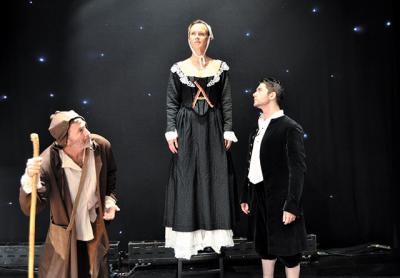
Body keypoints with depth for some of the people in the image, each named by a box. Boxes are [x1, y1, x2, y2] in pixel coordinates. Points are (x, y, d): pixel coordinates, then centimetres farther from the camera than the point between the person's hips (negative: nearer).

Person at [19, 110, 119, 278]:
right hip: (64, 240, -3)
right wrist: (30, 179, -47)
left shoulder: (101, 146, -16)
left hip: (96, 235, 4)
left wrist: (110, 200, -5)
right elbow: (30, 208, -31)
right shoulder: (48, 163, -29)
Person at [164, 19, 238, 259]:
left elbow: (227, 102, 4)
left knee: (215, 179, 1)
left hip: (213, 129, 1)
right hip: (187, 129, 0)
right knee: (187, 181, -1)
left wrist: (228, 130, -4)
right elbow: (171, 103, 3)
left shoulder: (220, 67, 6)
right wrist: (171, 131, -7)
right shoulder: (179, 68, 5)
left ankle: (214, 234, 9)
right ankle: (188, 237, 5)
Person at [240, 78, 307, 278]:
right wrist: (246, 196, 14)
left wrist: (292, 205, -20)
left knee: (287, 249, 1)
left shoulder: (290, 128, -10)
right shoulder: (258, 128, 13)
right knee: (264, 247, 16)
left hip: (280, 199, -7)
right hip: (260, 197, 8)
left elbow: (298, 169, -15)